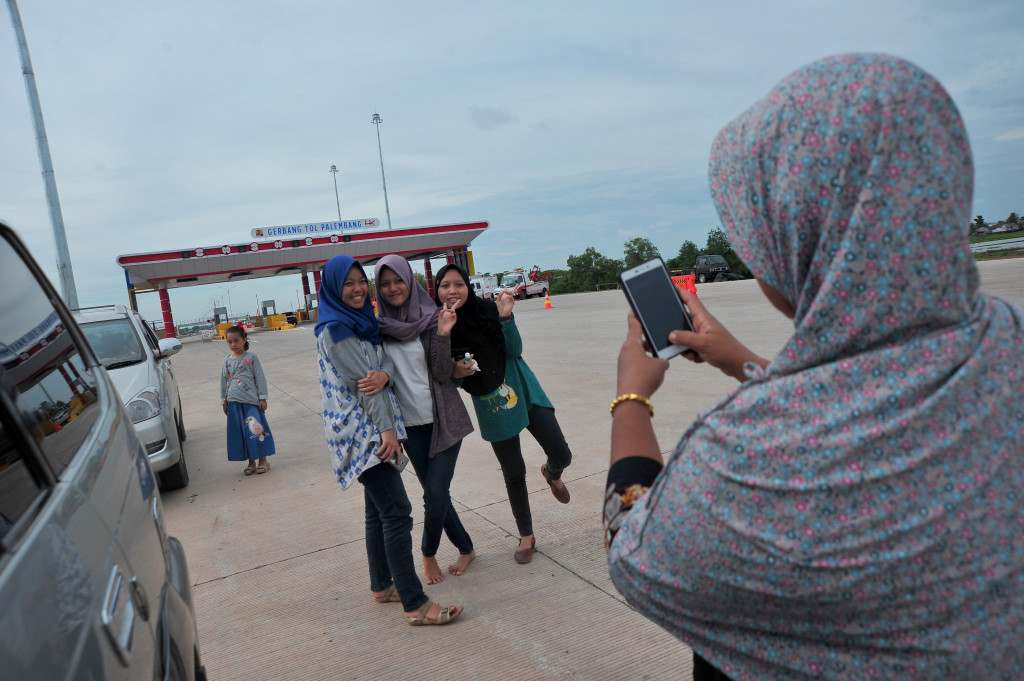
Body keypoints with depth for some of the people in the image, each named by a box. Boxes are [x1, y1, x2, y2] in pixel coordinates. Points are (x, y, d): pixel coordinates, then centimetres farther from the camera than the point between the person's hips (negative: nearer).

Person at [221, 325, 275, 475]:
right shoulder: (226, 362, 9)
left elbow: (260, 378, -1)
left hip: (252, 401, -4)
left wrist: (262, 398, -4)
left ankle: (262, 460, 11)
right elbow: (224, 382, 16)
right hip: (234, 402, 4)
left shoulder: (251, 357, -1)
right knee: (241, 432, 6)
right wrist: (224, 401, 14)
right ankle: (251, 462, 16)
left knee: (256, 429, -3)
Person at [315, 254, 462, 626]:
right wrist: (387, 429, -19)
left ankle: (382, 586, 27)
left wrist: (384, 373, -20)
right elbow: (360, 380, -17)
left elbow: (387, 358, 4)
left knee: (380, 509, 15)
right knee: (397, 511, -11)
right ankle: (415, 605, -7)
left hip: (374, 428, 9)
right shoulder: (334, 328, -12)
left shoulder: (362, 320, 14)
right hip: (359, 430, -9)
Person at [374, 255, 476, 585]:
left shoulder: (431, 318, -7)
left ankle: (429, 554, 21)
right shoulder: (378, 326, 2)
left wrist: (443, 335, -24)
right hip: (411, 424, 3)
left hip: (444, 419, -3)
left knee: (436, 492, -5)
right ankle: (466, 549, 30)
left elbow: (444, 374, -11)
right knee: (434, 493, 9)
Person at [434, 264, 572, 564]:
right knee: (514, 473, 8)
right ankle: (526, 537, 29)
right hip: (491, 406, 0)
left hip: (523, 390, 0)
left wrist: (506, 317, -22)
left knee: (561, 455, -3)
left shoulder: (488, 309, -8)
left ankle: (552, 474, 36)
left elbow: (515, 350, -10)